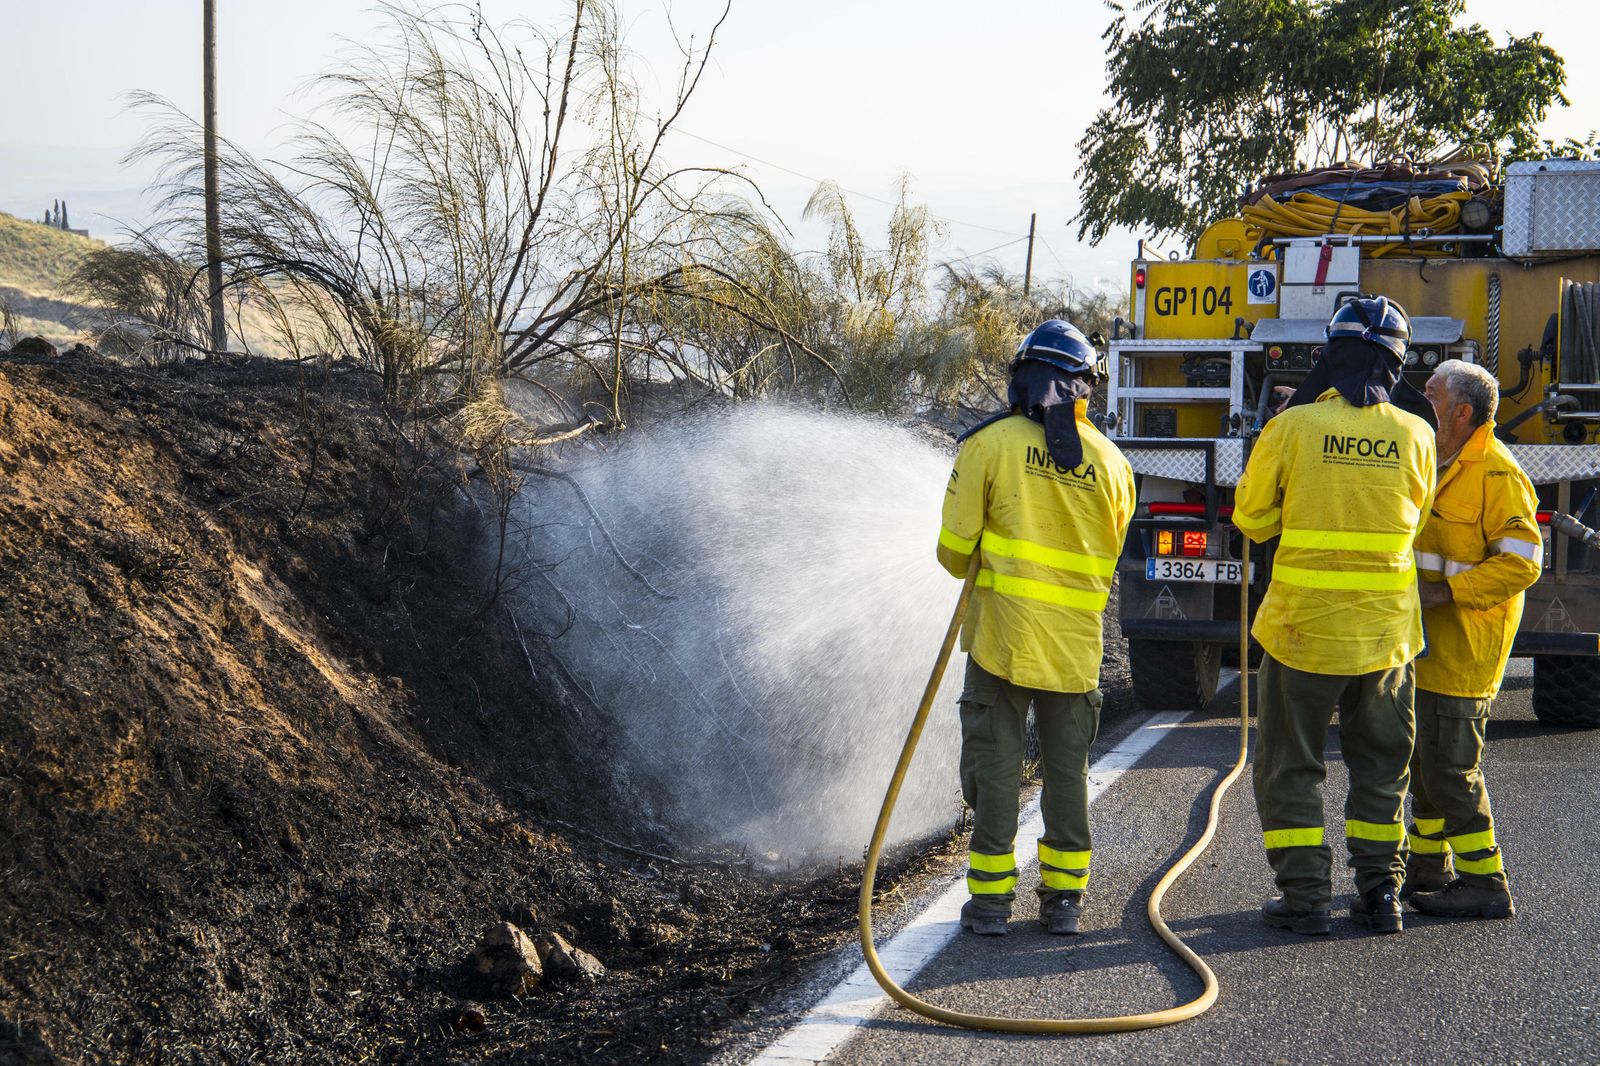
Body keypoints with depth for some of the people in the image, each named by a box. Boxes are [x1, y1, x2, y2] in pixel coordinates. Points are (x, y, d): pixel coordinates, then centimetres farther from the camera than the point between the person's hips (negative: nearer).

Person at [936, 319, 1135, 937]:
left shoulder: (990, 444, -6)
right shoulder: (1109, 460, 3)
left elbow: (954, 548, -4)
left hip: (1002, 634, -3)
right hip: (1077, 642, 3)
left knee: (996, 765, 4)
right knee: (1068, 769, 12)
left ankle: (991, 898, 5)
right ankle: (1063, 897, 14)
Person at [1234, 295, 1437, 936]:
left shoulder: (1293, 426, -11)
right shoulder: (1415, 436, -3)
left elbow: (1253, 518, 0)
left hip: (1303, 628, -3)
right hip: (1386, 631, 3)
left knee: (1290, 765, 9)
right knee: (1380, 765, 16)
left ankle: (1305, 895, 6)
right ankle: (1380, 892, 17)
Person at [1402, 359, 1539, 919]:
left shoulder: (1498, 475, -17)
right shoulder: (1435, 463, 13)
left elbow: (1521, 563, -24)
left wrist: (1442, 592, -25)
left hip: (1463, 648, -10)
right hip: (1426, 642, 10)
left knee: (1451, 767, -8)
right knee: (1424, 760, 18)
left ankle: (1485, 885, -1)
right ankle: (1426, 869, 30)